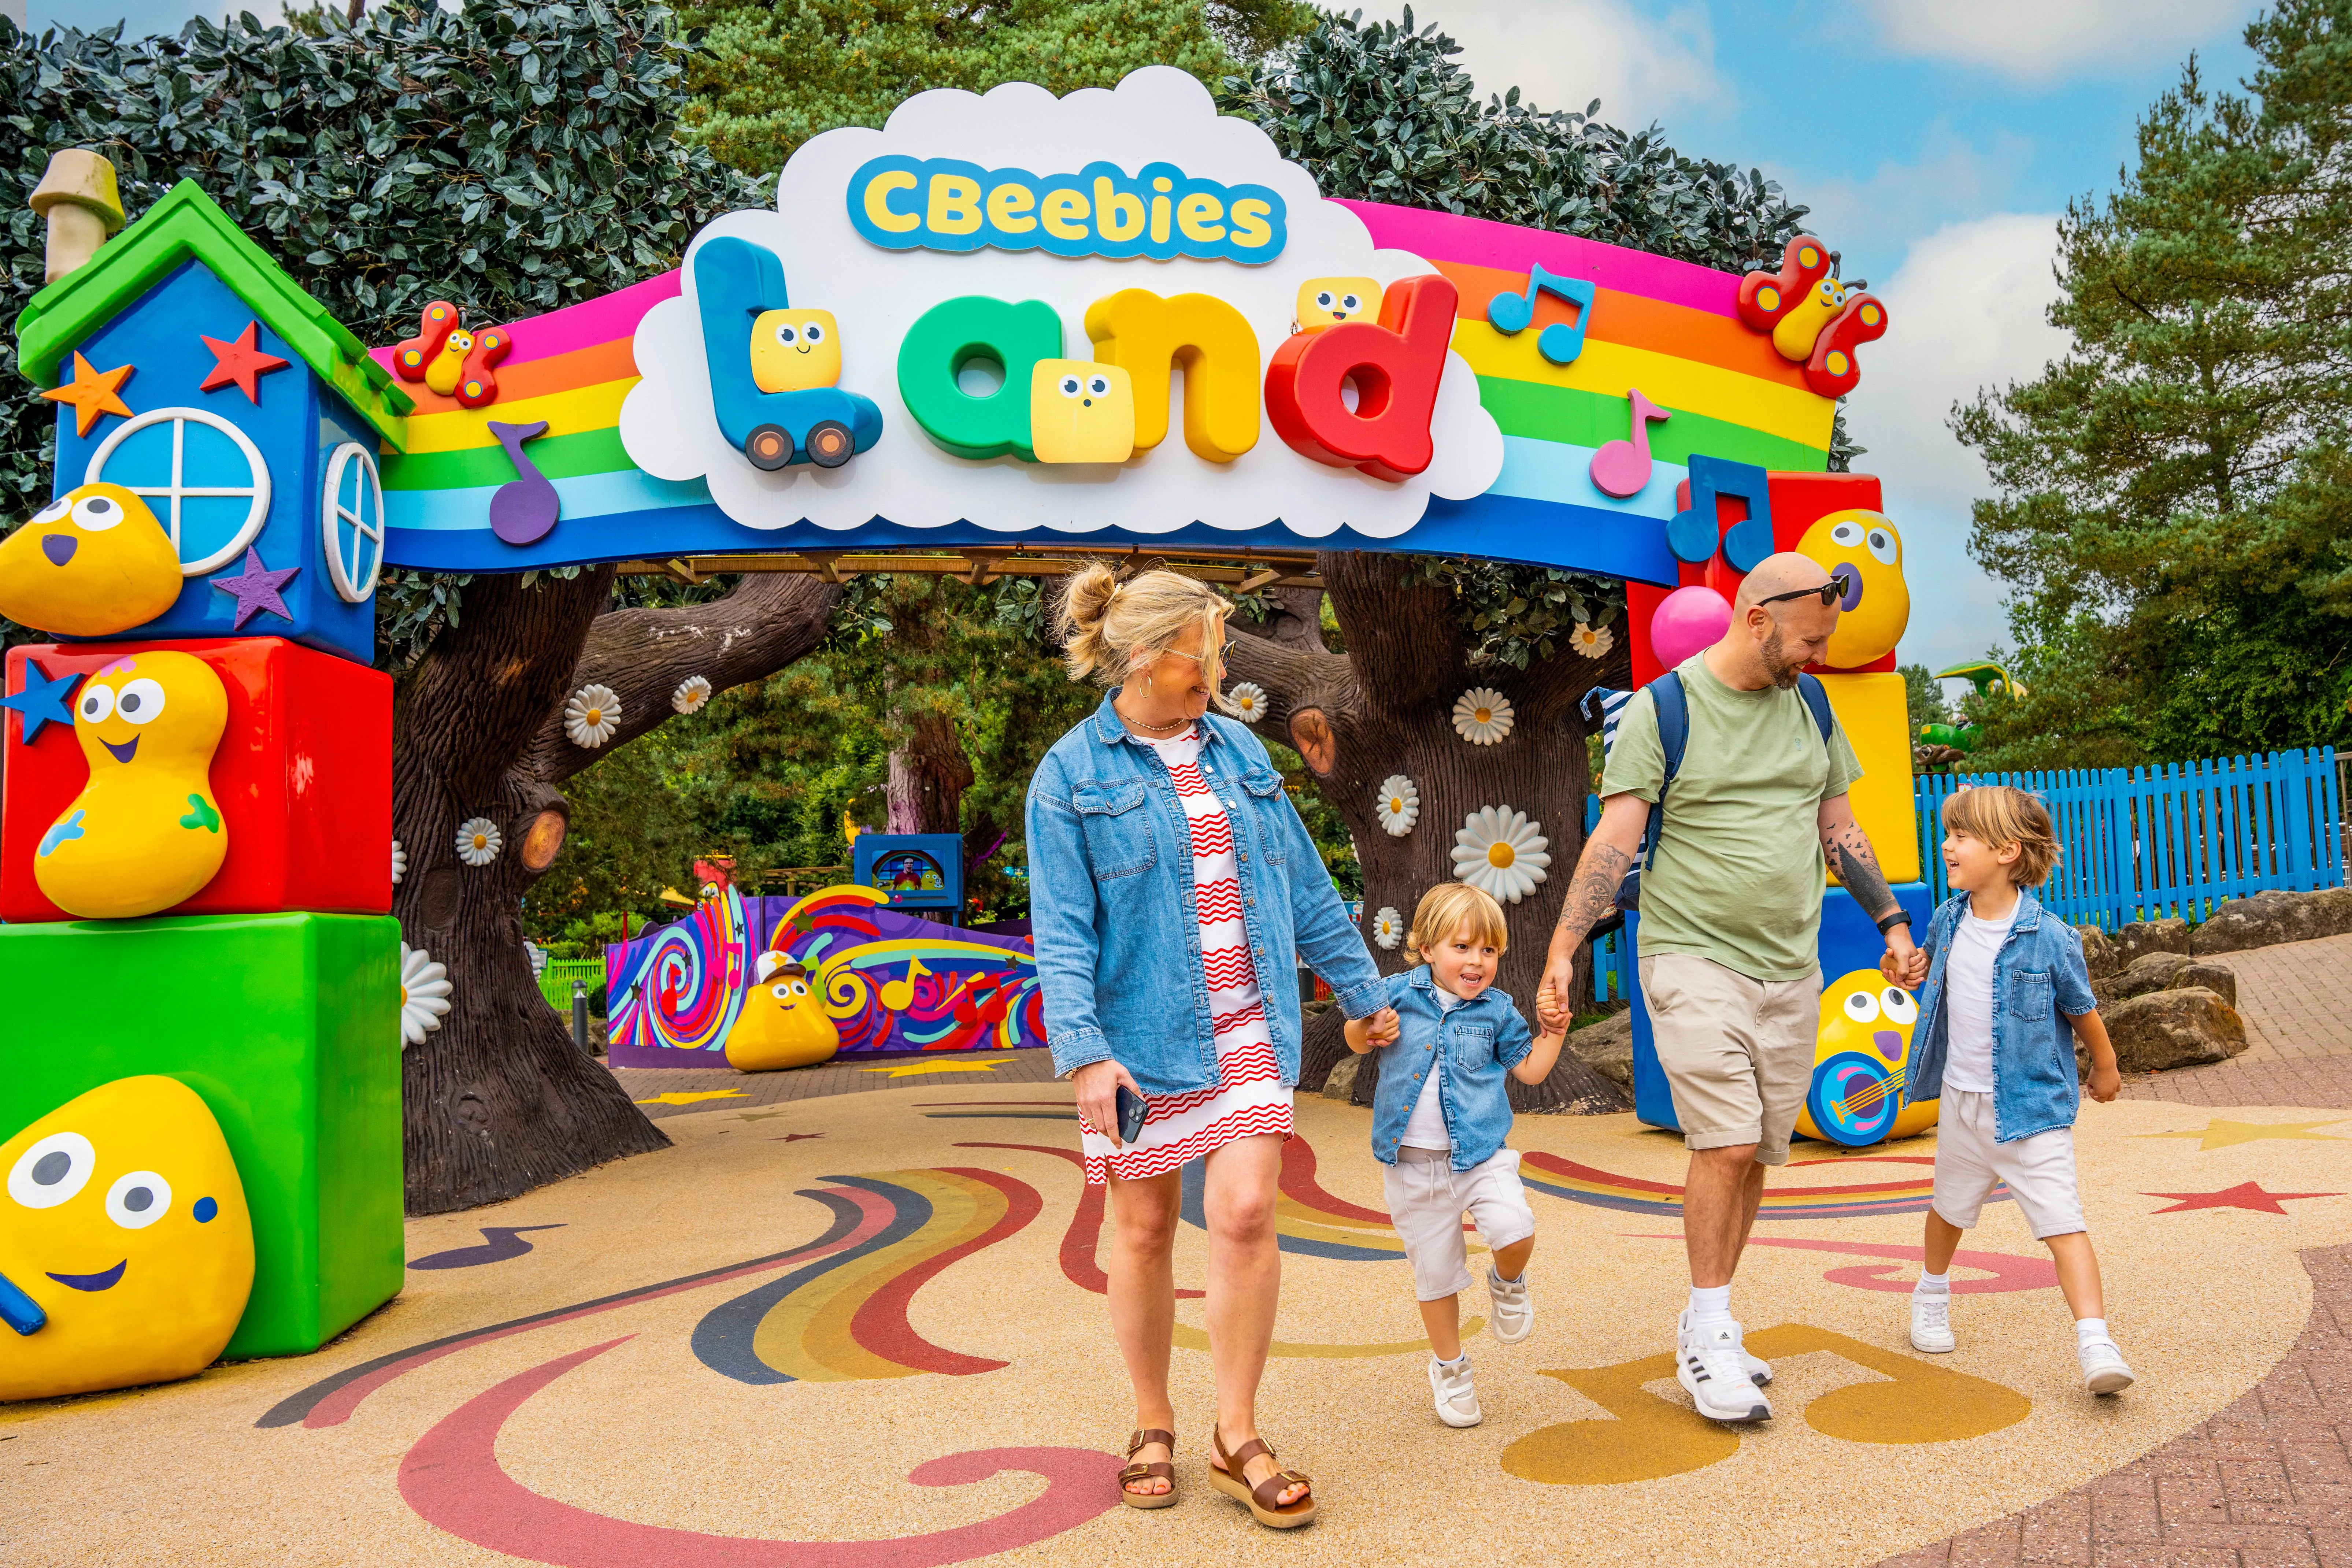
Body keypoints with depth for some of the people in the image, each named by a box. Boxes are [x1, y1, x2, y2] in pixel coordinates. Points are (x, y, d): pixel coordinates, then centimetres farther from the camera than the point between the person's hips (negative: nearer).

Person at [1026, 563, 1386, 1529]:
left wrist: (1359, 989, 19)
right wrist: (1082, 1053, -18)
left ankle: (1238, 1438, 9)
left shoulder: (1239, 751, 10)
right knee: (1144, 1231, 8)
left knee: (1245, 1211, -8)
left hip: (1248, 1028, 3)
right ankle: (1153, 1427, 28)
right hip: (1141, 1034, -3)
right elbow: (1061, 931, -9)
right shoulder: (1070, 777, -4)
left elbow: (1306, 887, 15)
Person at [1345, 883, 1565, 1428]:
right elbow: (1355, 1039, 11)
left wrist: (1554, 1028, -2)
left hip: (1482, 1155, 0)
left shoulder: (1497, 1010, 3)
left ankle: (1507, 1282, 11)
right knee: (1435, 1272, 8)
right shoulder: (1399, 992, -1)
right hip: (1413, 1165, 0)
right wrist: (1367, 1030, -11)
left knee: (1515, 1230, -25)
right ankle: (1448, 1366, 32)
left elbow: (1530, 1070, 12)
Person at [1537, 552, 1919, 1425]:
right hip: (1694, 958, -6)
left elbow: (1839, 826, 20)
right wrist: (1564, 949, -20)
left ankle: (1706, 1324, 21)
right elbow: (1614, 838, -12)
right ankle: (1709, 1337, 4)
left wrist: (1891, 921, 19)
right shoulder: (1662, 708, -7)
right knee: (1726, 1144, -12)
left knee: (1756, 1154, 7)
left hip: (1791, 967, 6)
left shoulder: (1810, 704, 11)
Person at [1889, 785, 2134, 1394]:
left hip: (2031, 1108, -5)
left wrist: (2105, 1068, 10)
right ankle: (1932, 1295, 44)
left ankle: (2095, 1343, -8)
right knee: (1950, 1207, 22)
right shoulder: (1950, 920, -3)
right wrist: (1906, 971, -3)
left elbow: (2082, 1010, -2)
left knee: (2061, 1219, -11)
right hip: (1961, 1100, 5)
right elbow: (1931, 960, 19)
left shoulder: (2049, 938, -17)